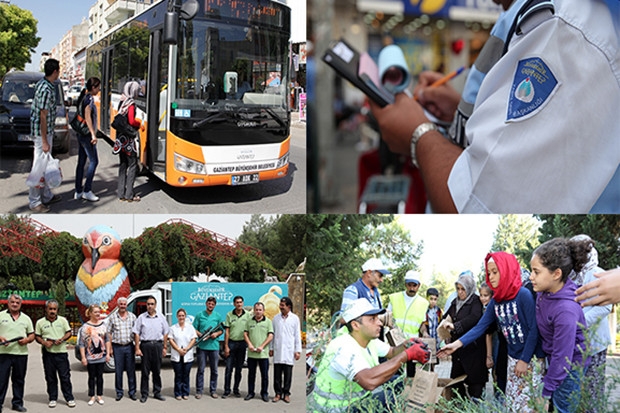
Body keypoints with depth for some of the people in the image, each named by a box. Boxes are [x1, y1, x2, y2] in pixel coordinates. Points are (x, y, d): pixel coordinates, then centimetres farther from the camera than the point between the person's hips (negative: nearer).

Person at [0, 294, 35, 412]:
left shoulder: (26, 318, 13)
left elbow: (32, 335, 15)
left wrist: (27, 340, -6)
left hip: (21, 353, 3)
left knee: (19, 379, 9)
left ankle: (17, 403, 17)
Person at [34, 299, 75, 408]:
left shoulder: (63, 320, 5)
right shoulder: (40, 322, 4)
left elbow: (69, 333, 8)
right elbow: (37, 336, 7)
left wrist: (62, 339, -11)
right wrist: (44, 342, -12)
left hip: (61, 352, -1)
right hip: (47, 353, 1)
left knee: (65, 376, 0)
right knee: (50, 377, 6)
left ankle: (69, 398, 6)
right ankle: (53, 398, 15)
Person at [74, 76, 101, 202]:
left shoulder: (83, 97, 14)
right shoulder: (90, 98, -14)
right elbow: (87, 116, -23)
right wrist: (93, 134, -24)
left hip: (81, 134, 9)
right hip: (87, 134, -9)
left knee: (81, 162, 10)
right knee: (93, 161, -4)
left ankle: (78, 192, 13)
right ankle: (87, 191, -4)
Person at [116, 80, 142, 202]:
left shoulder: (122, 102, 8)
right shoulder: (131, 104, -15)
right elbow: (131, 121, -23)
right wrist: (139, 123, -3)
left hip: (120, 139, 8)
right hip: (129, 139, -8)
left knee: (123, 165, 13)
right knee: (132, 165, -1)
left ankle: (121, 193, 14)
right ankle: (129, 195, -2)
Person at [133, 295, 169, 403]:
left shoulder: (161, 317, 8)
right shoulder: (141, 317, 2)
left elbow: (165, 333, 10)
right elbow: (136, 333, 0)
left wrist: (165, 347, 5)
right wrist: (137, 348, -6)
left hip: (158, 345, 2)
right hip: (145, 345, -2)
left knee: (157, 371, 8)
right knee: (145, 371, 0)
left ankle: (157, 392, 16)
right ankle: (144, 394, 6)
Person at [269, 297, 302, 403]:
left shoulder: (295, 318, 2)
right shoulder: (276, 318, 8)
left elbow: (297, 335, 2)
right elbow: (272, 334, 11)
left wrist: (298, 350, -2)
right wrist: (271, 348, 8)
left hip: (289, 351, -2)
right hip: (277, 350, 2)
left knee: (288, 374, 1)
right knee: (277, 374, 3)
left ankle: (286, 393, 9)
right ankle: (278, 393, 10)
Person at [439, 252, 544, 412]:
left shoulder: (523, 295, -17)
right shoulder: (496, 300, 3)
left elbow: (533, 330, -17)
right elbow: (480, 327, -2)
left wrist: (525, 360, -16)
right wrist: (457, 344, -14)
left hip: (531, 358, -7)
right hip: (513, 358, 7)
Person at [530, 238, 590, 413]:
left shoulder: (566, 310, -33)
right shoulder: (544, 292, -9)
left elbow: (562, 357, -28)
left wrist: (546, 393, -21)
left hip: (569, 367, -8)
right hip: (552, 360, 8)